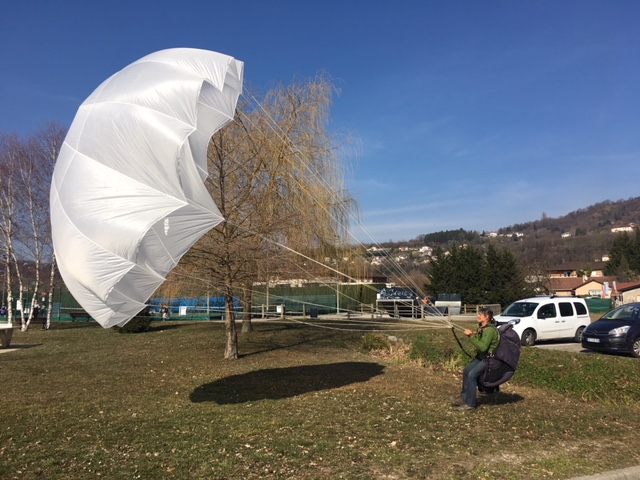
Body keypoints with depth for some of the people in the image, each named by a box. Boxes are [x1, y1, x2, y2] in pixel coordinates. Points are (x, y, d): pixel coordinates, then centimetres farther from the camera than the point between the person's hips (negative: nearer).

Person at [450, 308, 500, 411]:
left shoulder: (490, 330, -23)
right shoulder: (482, 327, 6)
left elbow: (483, 347, -30)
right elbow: (479, 341, 16)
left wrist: (472, 336, -30)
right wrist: (471, 335, 0)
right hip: (481, 356, 10)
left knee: (472, 375, -17)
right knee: (466, 371, 7)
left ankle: (471, 403, -6)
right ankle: (464, 397, 20)